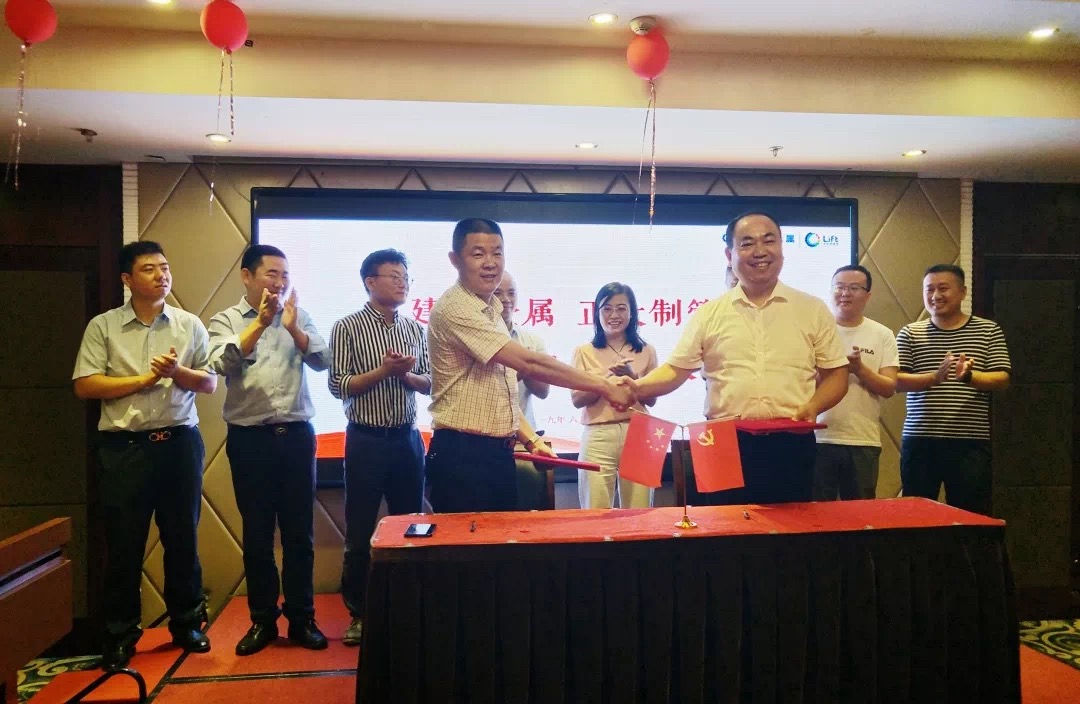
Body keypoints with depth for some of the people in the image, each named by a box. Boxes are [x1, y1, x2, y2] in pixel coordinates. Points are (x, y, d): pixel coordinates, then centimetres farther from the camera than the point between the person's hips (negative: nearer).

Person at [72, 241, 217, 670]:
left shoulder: (190, 325, 6)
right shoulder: (103, 326, 2)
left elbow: (210, 383, 4)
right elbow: (85, 386, -5)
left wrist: (177, 371, -15)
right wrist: (144, 379, -12)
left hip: (180, 442, 2)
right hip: (124, 447, -1)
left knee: (183, 537, 10)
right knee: (124, 543, 6)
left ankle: (186, 623, 24)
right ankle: (120, 635, 20)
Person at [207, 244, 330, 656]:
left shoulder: (299, 317, 7)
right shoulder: (225, 320, 3)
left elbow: (323, 361, -5)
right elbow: (222, 364, -15)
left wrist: (293, 328, -19)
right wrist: (260, 323, -24)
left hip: (296, 435, 1)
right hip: (249, 439, -1)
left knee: (299, 532, 7)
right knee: (257, 533, 8)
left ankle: (302, 618, 18)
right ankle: (262, 620, 21)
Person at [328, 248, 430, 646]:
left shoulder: (415, 329, 8)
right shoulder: (348, 327, -5)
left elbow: (429, 383, 8)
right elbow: (338, 386, -10)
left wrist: (406, 374, -12)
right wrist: (384, 370, -19)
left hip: (407, 438, 4)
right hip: (366, 440, -4)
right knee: (360, 531, 4)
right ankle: (359, 613, 19)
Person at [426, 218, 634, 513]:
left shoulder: (491, 310, 14)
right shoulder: (454, 309, -18)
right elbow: (528, 363, -24)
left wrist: (531, 440, 9)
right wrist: (604, 386, -20)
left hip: (498, 453, 9)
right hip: (462, 456, -9)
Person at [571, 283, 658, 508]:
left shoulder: (646, 351, 9)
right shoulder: (584, 352, 6)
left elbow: (651, 399, 6)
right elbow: (577, 399, -2)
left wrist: (631, 376, -10)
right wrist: (608, 378, -14)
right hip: (598, 436, -1)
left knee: (638, 512, 3)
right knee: (597, 511, -1)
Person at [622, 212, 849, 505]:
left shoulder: (813, 310, 7)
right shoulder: (709, 313, 6)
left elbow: (836, 375, 8)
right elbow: (676, 369, 5)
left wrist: (812, 407, -11)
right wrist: (638, 387, -13)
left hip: (790, 446, 0)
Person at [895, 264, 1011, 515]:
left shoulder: (988, 330, 6)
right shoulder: (910, 334, 6)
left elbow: (1002, 379, 0)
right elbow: (895, 381, -3)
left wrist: (969, 377, -21)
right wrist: (935, 377, -21)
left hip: (971, 443, 0)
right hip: (919, 442, 1)